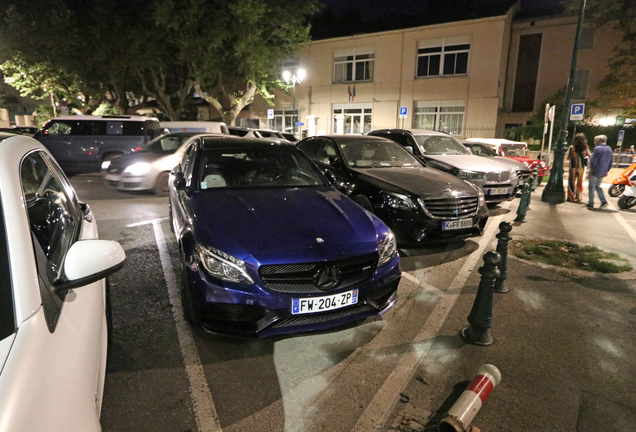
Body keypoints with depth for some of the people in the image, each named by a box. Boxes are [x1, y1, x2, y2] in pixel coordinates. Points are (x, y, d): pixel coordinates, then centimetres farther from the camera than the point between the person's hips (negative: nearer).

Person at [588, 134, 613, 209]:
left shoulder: (597, 148, -12)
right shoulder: (609, 149, 12)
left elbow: (593, 160, -16)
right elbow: (610, 162, 15)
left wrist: (591, 170, -10)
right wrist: (606, 170, 20)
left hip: (595, 172, -7)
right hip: (603, 172, 7)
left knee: (592, 187, 2)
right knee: (597, 186, 19)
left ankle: (591, 204, 2)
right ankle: (604, 201, 8)